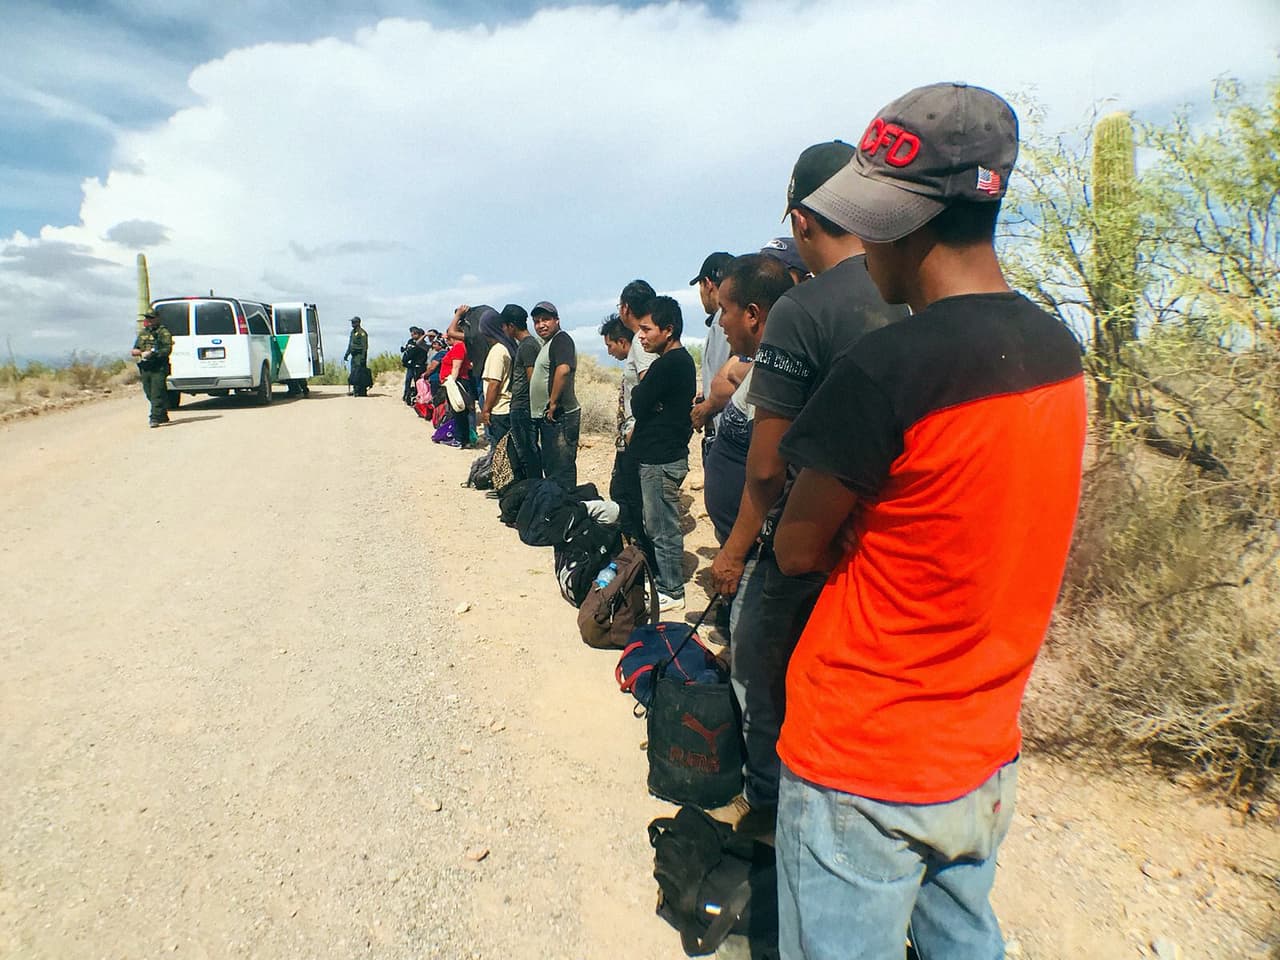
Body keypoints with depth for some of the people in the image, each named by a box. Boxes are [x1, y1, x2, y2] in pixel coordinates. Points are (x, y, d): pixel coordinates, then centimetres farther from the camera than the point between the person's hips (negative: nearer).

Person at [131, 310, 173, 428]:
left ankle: (155, 418, -12)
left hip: (159, 369, -7)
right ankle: (163, 416, 22)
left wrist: (153, 354, -21)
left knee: (157, 394, -11)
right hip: (145, 368, 7)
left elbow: (167, 350, -12)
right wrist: (141, 352, -5)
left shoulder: (164, 332, -2)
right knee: (150, 394, 11)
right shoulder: (142, 333, 17)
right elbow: (133, 351, 16)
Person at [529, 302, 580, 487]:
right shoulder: (547, 343, 21)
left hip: (559, 416, -11)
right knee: (550, 467, 18)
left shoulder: (561, 339, -12)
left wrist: (553, 403, -24)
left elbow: (563, 369, -29)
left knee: (561, 471, -8)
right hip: (548, 417, 11)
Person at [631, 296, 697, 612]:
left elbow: (639, 406, -15)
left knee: (663, 528, 1)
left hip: (660, 460, -10)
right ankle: (663, 580, 31)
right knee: (660, 524, 19)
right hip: (670, 453, 10)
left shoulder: (666, 365, -19)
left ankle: (671, 592, 12)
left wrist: (639, 387, 3)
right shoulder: (683, 361, 13)